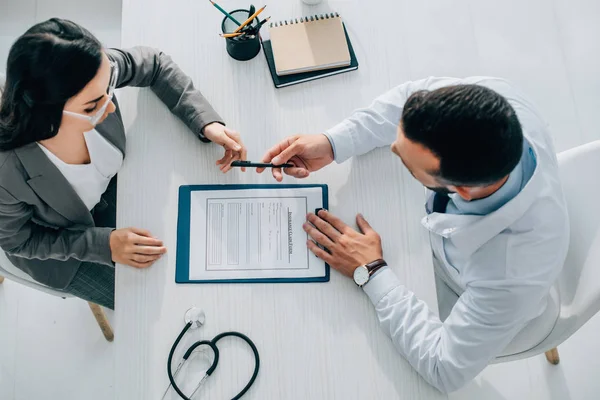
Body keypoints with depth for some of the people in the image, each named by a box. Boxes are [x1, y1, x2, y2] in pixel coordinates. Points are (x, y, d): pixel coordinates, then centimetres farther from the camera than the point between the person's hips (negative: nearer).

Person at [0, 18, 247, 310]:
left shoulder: (95, 71, -35)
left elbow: (155, 65, -14)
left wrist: (207, 121, -26)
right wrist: (102, 244, -29)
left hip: (108, 188, 4)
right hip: (51, 244, -3)